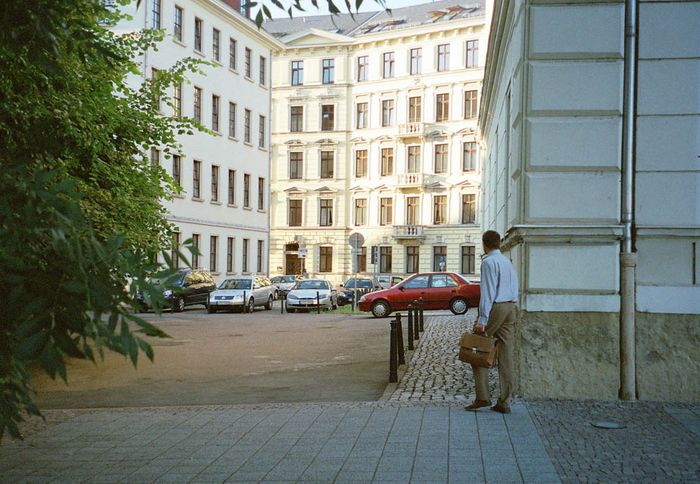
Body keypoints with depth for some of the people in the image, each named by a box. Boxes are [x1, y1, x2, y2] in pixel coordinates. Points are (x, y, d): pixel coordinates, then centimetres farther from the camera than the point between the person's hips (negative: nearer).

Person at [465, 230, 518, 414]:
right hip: (511, 308, 8)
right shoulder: (508, 262, 18)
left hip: (495, 307, -8)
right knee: (506, 356, 5)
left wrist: (482, 320, -16)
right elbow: (515, 290, 17)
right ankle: (504, 402, 6)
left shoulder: (489, 262, -7)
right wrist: (511, 313, 18)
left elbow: (487, 292, -14)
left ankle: (482, 397, -6)